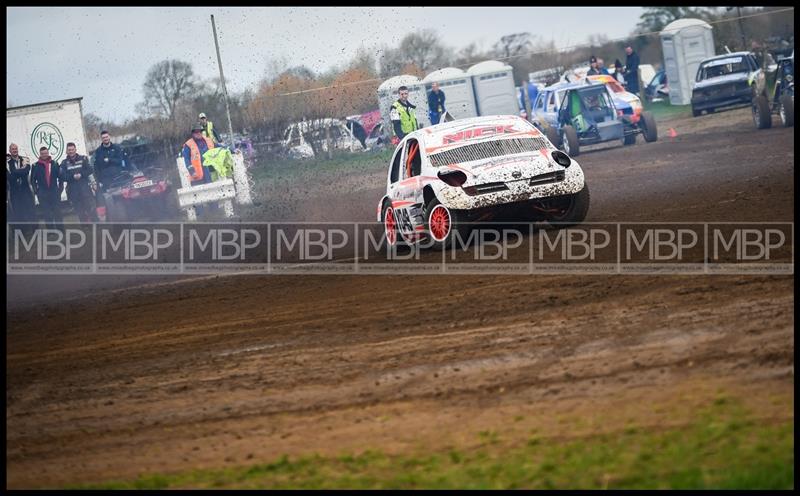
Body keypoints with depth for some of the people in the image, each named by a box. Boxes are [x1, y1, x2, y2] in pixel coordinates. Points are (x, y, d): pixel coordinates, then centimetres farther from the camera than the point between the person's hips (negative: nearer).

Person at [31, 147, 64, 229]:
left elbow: (60, 177, 6)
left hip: (54, 192, 1)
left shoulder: (54, 164, 3)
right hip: (43, 194, -1)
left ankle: (60, 229, 14)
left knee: (58, 212, 5)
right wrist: (36, 191, -2)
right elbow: (33, 180, 4)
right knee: (46, 214, 3)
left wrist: (60, 188, 0)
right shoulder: (36, 166, 0)